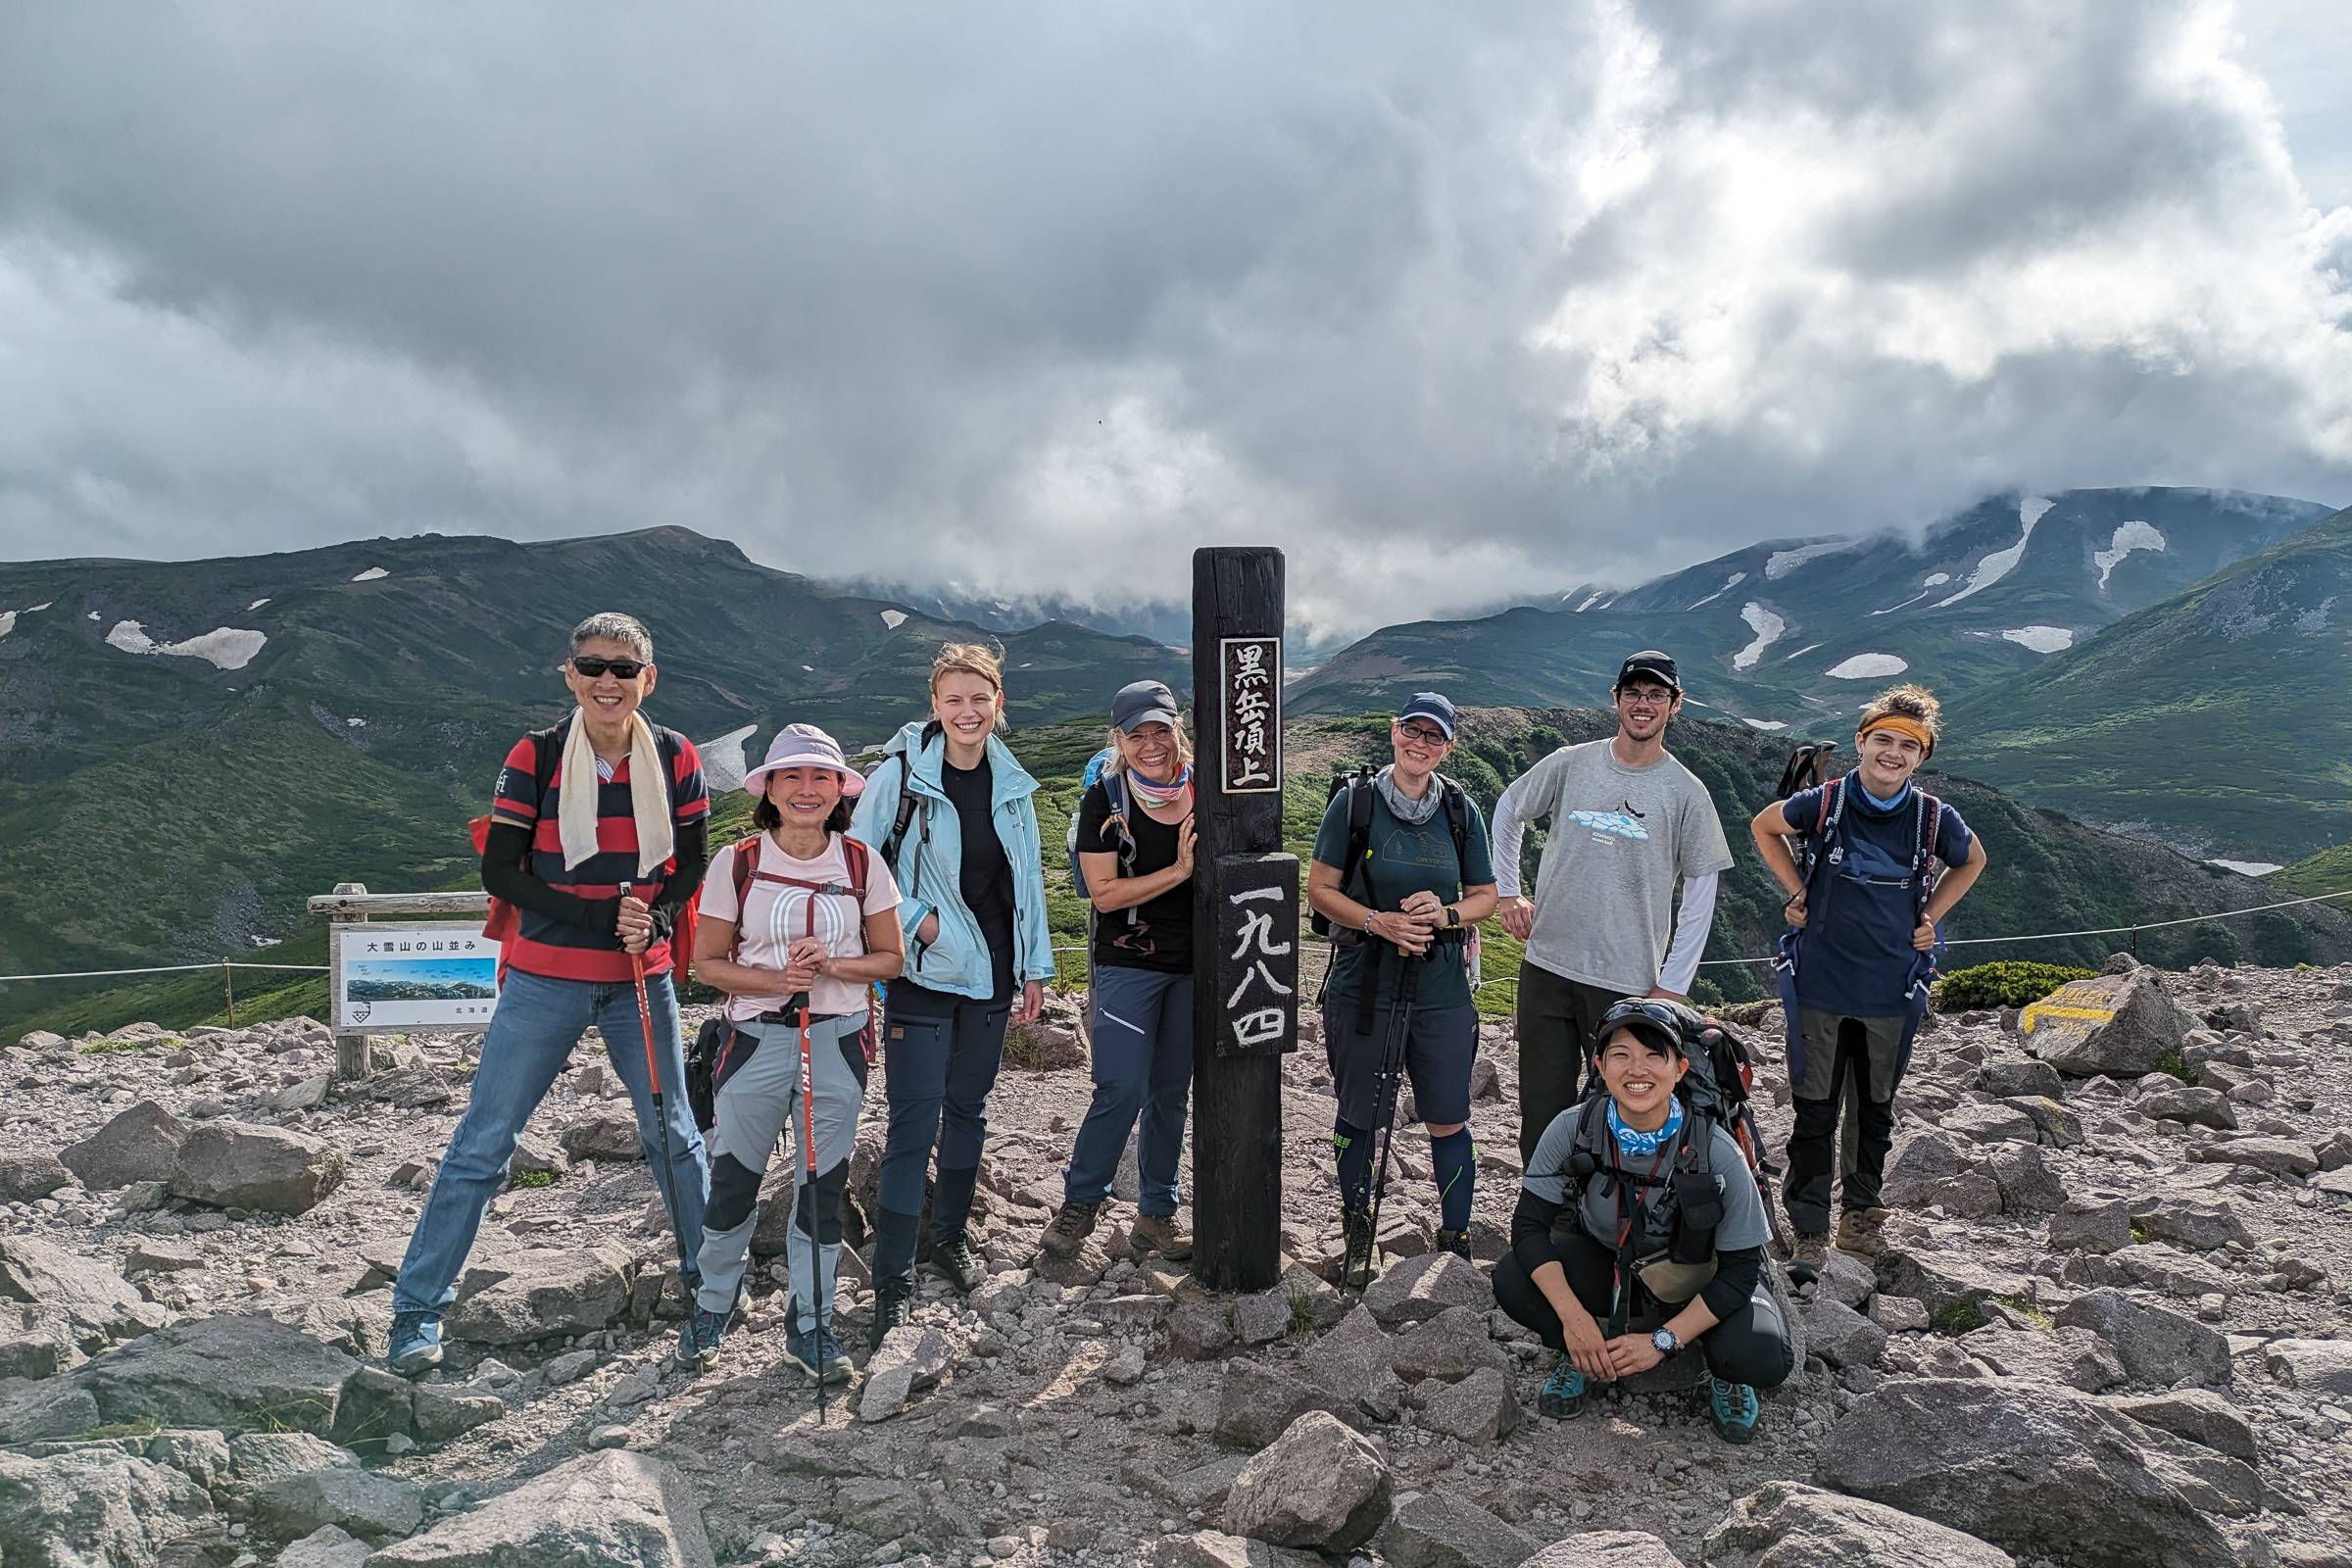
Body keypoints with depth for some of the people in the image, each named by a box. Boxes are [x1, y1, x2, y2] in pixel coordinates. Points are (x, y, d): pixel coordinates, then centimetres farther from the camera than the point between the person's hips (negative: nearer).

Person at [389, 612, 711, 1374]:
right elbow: (498, 872, -9)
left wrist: (655, 920, -15)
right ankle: (416, 1310, 11)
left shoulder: (676, 759, -1)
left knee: (673, 1133, 13)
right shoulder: (536, 757, -7)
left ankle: (705, 1275, 32)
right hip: (545, 978, -2)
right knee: (483, 1143, 0)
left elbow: (690, 867, 6)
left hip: (641, 978, 2)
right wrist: (600, 916, -19)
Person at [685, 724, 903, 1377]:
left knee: (822, 1186, 8)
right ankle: (714, 1304, 34)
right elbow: (707, 963, -1)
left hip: (838, 1040, 1)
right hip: (756, 1037, -1)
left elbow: (889, 958, 5)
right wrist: (775, 980, -16)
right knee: (733, 1178, 9)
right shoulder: (736, 864, -4)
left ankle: (810, 1325, 23)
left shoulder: (864, 865, 0)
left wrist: (832, 966, -14)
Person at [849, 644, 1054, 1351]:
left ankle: (951, 1237, 34)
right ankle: (893, 1280, 1)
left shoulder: (1011, 784, 5)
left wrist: (1036, 968, 11)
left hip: (992, 973, 5)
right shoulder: (901, 774, -10)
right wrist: (915, 919, -13)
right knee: (914, 1125, -6)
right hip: (923, 974, -5)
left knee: (968, 1109, 16)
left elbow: (1029, 879, 12)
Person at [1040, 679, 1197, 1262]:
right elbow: (1105, 893, -12)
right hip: (1127, 964, -3)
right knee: (1121, 1089, -11)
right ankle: (1080, 1201, 10)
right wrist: (1178, 872, -18)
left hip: (1194, 964, 4)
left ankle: (1157, 1214, 24)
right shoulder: (1104, 800, -7)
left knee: (1170, 1093, 11)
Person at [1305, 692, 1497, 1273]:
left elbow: (1485, 896, 10)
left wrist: (1445, 913, -11)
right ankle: (1356, 1226, 31)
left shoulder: (1461, 811, 4)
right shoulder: (1354, 802, -4)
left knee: (1448, 1121, 5)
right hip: (1364, 986, -1)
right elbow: (1320, 890, -3)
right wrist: (1379, 922, -18)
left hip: (1442, 991, 2)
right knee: (1359, 1115, 11)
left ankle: (1455, 1241, 21)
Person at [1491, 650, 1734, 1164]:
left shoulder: (1686, 793, -2)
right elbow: (1508, 812, 19)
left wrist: (1670, 987, -4)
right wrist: (1508, 893, 13)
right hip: (1546, 967, 2)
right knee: (1542, 1111, 8)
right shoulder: (1570, 765, 2)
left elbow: (1700, 897, 0)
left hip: (1627, 982, -2)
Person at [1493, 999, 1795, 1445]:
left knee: (1763, 1358, -30)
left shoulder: (1717, 1153, -27)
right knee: (1512, 1280, -26)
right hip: (1605, 1269, 2)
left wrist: (1663, 1341, -25)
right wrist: (1573, 1316, -28)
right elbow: (1529, 1224, -16)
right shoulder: (1573, 1130, -22)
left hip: (1696, 1285, -1)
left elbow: (1740, 1269, -19)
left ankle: (1722, 1372, 7)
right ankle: (1585, 1355, 4)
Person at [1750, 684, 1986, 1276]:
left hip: (1892, 992, 2)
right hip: (1820, 983, -2)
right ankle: (1810, 1233, 10)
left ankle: (1861, 1216, 32)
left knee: (1875, 1109, 15)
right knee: (1815, 1111, 2)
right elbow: (1763, 827, 12)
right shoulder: (1824, 803, -8)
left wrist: (1930, 917, 7)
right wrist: (1798, 892, 3)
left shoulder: (1934, 818, -4)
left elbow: (1972, 860, 18)